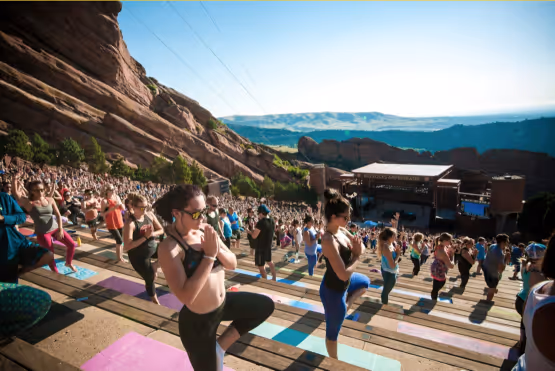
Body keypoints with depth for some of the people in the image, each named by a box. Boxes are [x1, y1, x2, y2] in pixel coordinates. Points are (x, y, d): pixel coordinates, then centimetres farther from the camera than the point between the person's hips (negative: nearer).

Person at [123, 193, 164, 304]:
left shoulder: (150, 215, -9)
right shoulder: (130, 223, -25)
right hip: (138, 256, -5)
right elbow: (127, 246, -29)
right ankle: (154, 300, 35)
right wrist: (145, 237, -31)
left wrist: (152, 234, -21)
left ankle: (154, 266, 16)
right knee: (150, 279, 7)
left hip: (153, 248, 5)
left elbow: (161, 230, 0)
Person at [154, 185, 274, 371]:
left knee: (266, 306, 14)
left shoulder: (204, 230, -7)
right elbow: (186, 296, -33)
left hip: (223, 303, 6)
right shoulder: (168, 248, -26)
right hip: (198, 321, -6)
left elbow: (232, 264, -2)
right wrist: (209, 255, -32)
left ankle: (222, 344, 18)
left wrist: (217, 249, -22)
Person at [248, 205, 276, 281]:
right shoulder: (272, 221, 0)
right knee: (269, 261, 26)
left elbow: (254, 236, -22)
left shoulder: (261, 223, -24)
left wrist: (250, 232, -1)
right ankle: (274, 278, 37)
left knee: (261, 266, 3)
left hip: (261, 247, -8)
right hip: (269, 246, 8)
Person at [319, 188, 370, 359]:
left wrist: (358, 248, -19)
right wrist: (357, 255, -18)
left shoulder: (341, 230, -6)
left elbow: (361, 247, 6)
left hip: (344, 283, 9)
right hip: (334, 291, -9)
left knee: (366, 282, 35)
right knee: (333, 331, 15)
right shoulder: (329, 240, -34)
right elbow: (344, 274, -34)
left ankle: (347, 304, 31)